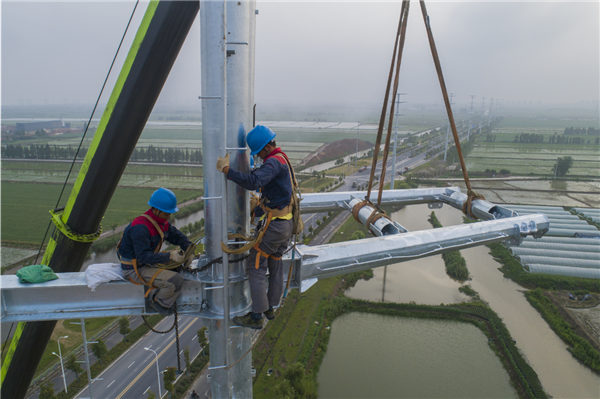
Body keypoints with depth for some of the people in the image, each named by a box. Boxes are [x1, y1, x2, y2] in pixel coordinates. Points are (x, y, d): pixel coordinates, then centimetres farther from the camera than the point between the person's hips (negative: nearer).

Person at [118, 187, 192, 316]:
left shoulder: (162, 222, 3)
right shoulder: (140, 227, -27)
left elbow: (177, 236, 12)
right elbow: (143, 256, -31)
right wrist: (169, 256, -35)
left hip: (148, 263, 10)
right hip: (135, 269, -10)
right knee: (176, 280, -25)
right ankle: (155, 300, 2)